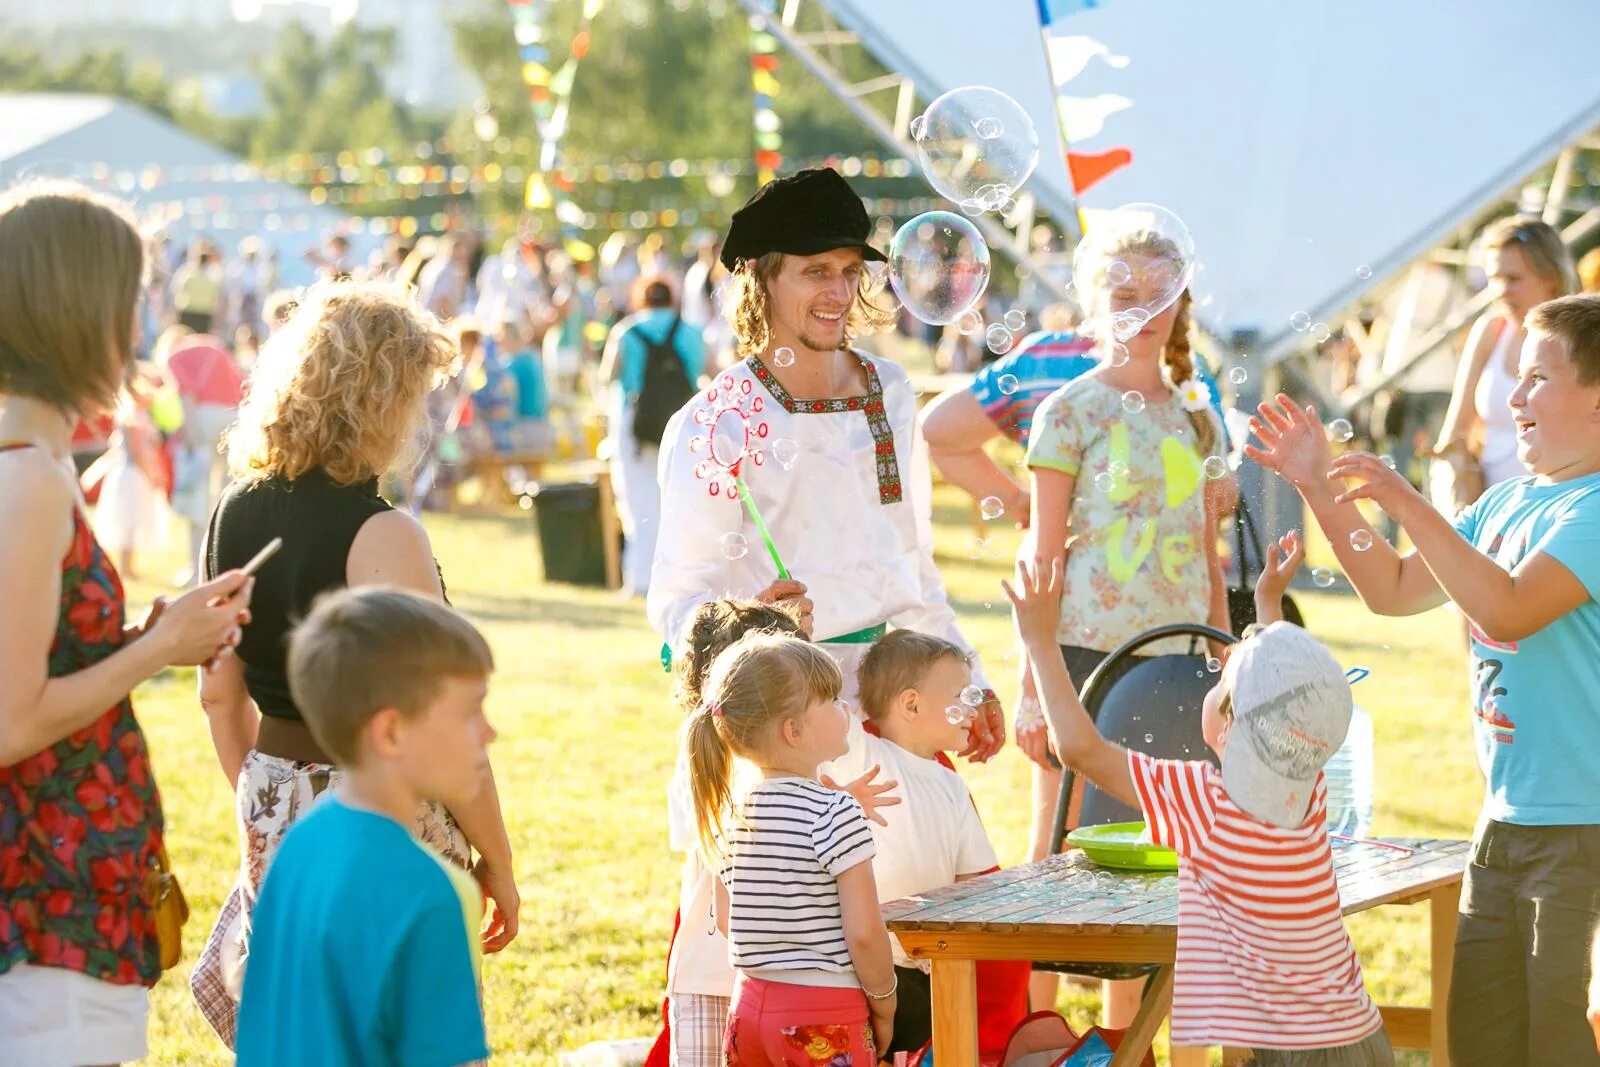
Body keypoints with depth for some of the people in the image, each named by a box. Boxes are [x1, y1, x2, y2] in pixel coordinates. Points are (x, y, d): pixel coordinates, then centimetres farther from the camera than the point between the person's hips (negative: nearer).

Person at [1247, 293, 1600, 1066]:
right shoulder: (1507, 502, 12)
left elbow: (1508, 608, -27)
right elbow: (1395, 590, 16)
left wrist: (1407, 504, -27)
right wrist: (1318, 490, 7)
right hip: (1507, 820, 9)